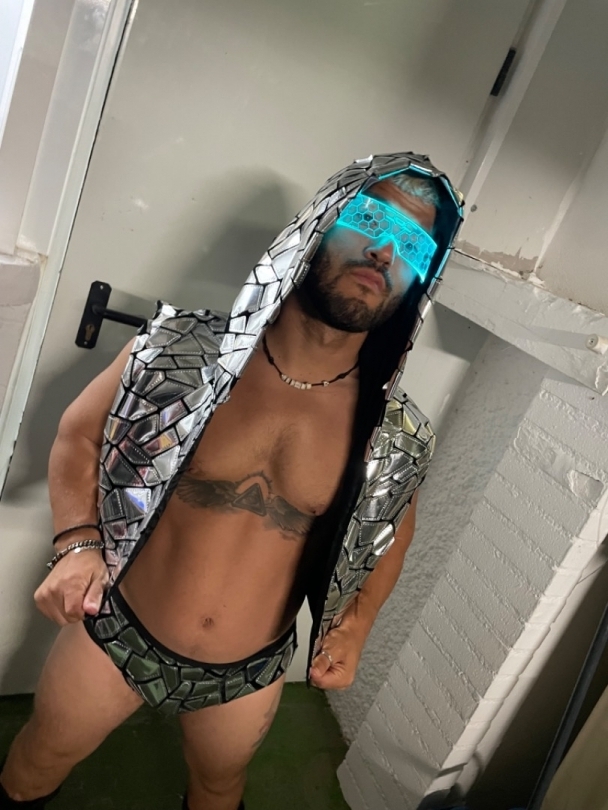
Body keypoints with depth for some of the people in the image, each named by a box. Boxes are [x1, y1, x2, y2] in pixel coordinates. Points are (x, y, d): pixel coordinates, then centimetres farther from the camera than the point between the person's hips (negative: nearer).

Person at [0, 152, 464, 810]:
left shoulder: (397, 436, -16)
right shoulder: (183, 353, -20)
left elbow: (392, 527, 4)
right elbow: (78, 433, -6)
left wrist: (354, 626, -8)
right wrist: (77, 543, -19)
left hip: (248, 675, 1)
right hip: (116, 633, 0)